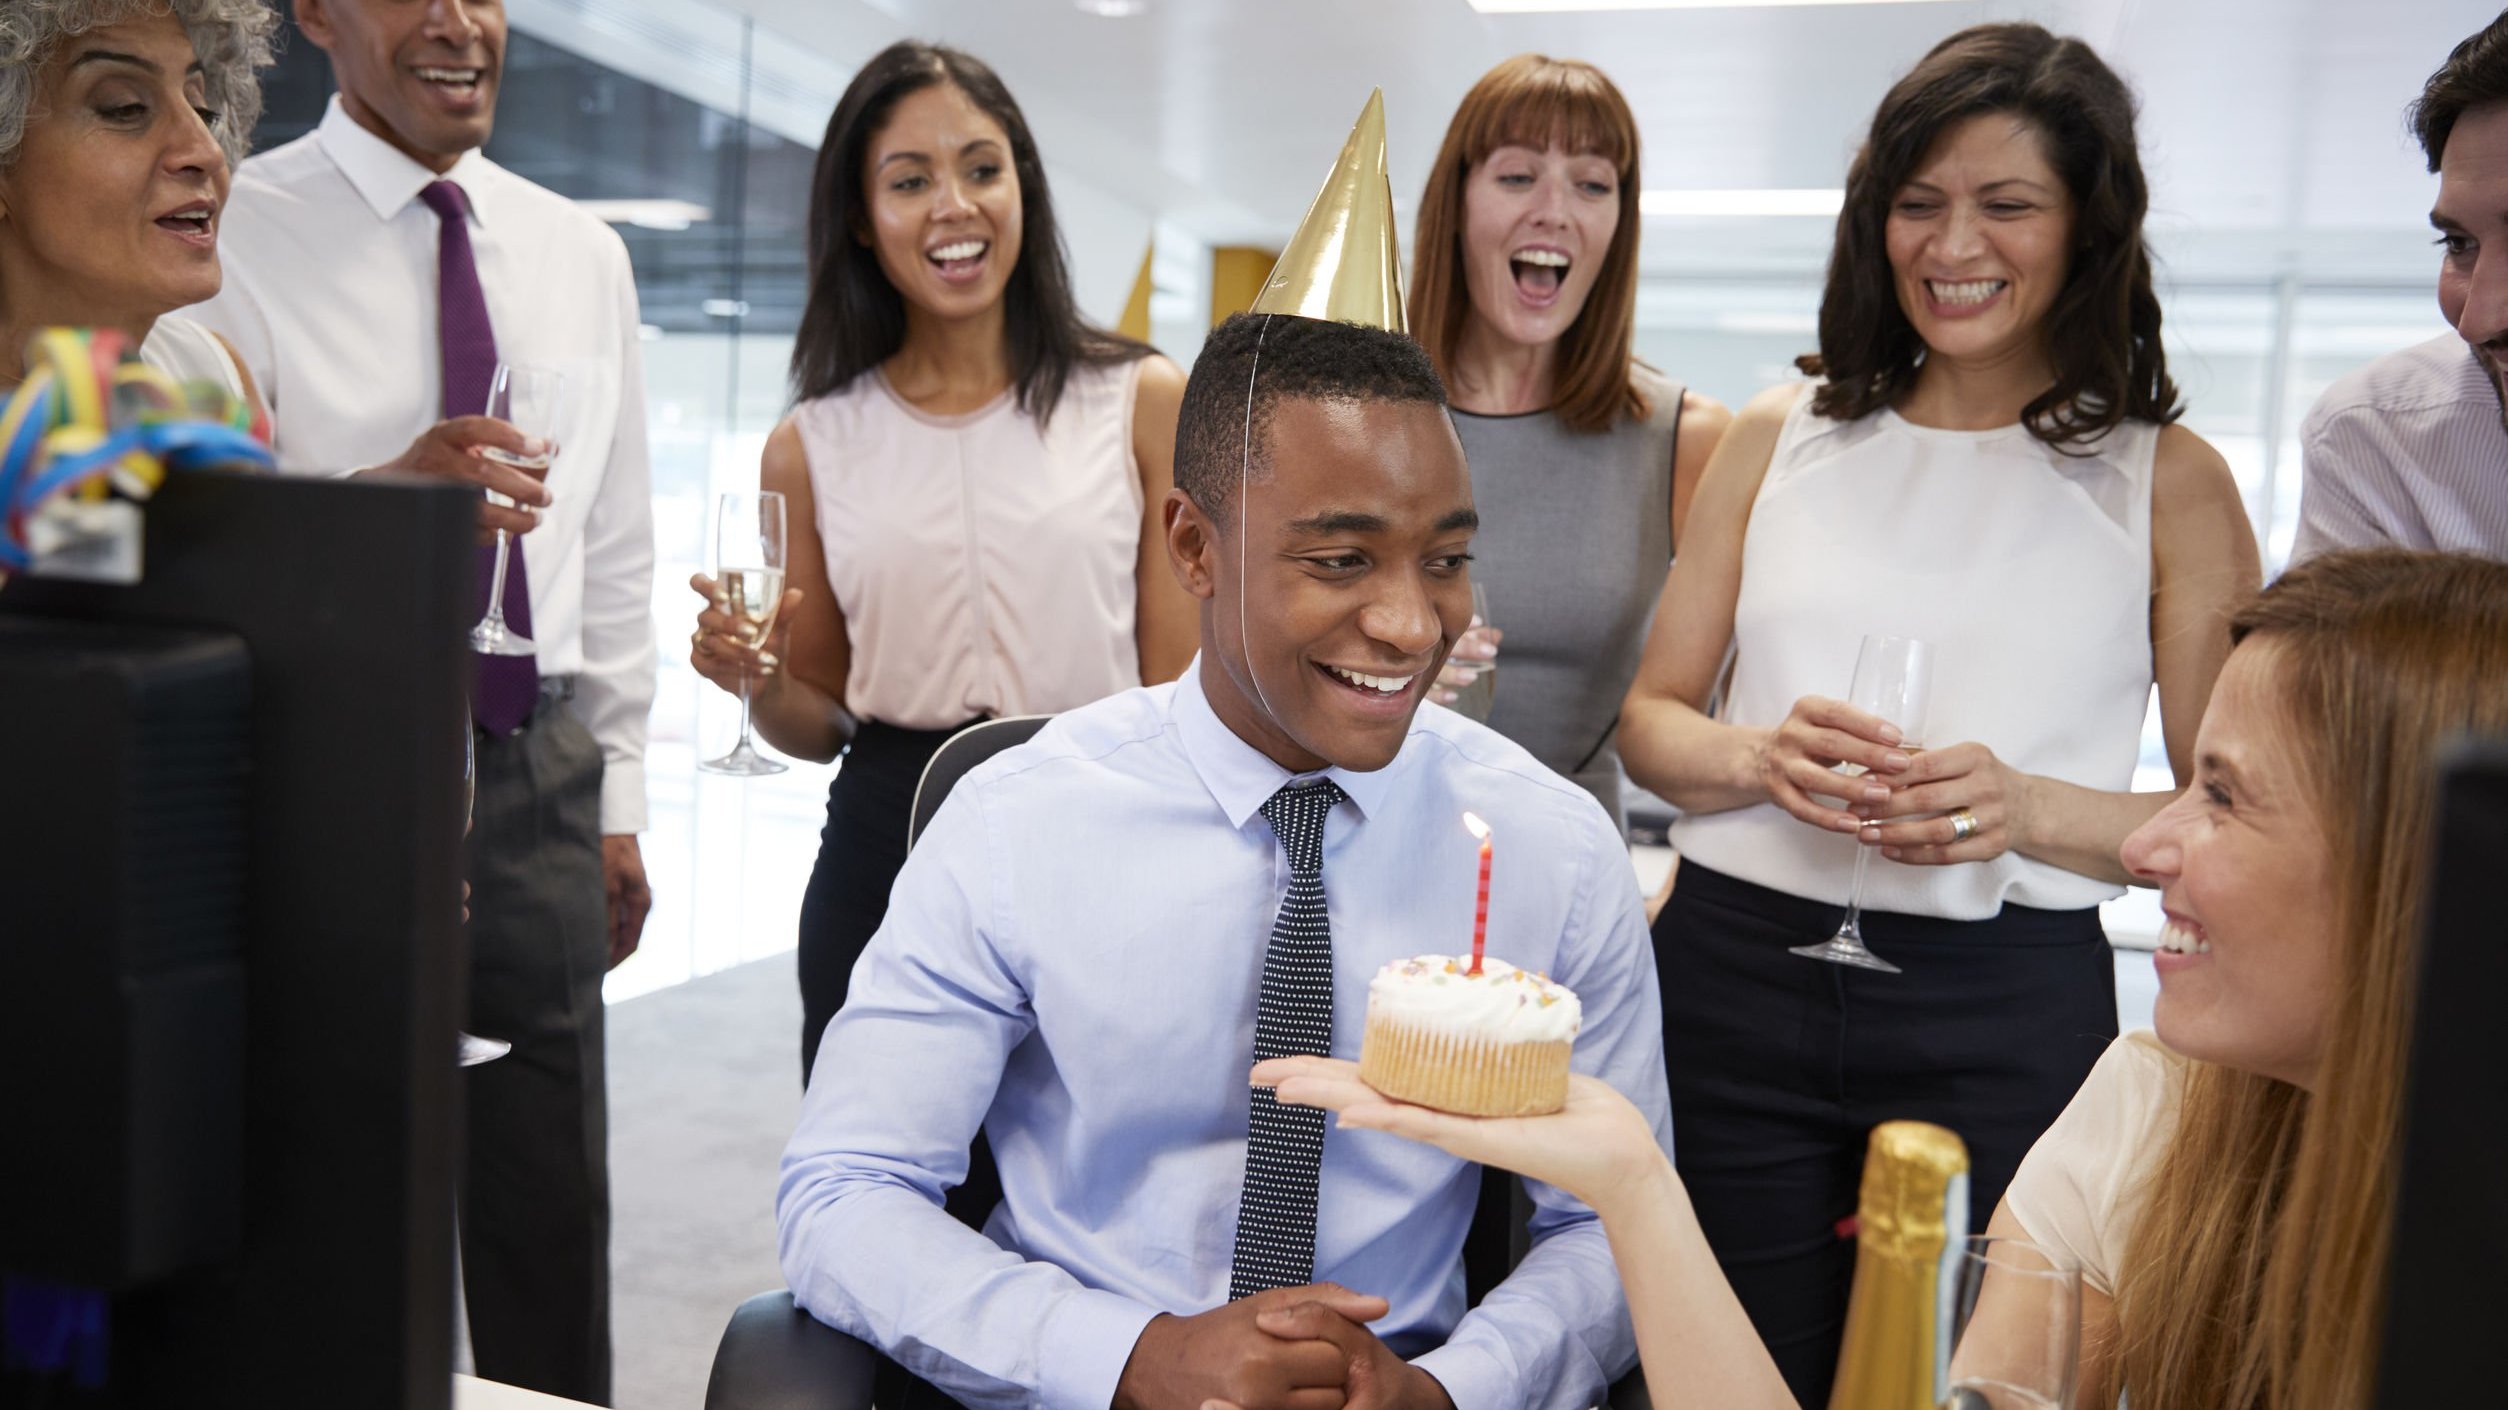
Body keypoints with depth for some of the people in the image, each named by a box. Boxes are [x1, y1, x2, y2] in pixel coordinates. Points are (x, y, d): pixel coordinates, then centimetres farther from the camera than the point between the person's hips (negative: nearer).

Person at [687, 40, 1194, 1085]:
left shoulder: (1144, 403, -1)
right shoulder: (812, 447, 5)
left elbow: (1180, 695, -1)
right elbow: (819, 724, 11)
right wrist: (759, 682, -10)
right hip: (883, 858, 2)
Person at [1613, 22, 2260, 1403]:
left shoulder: (2169, 480, 2)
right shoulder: (1779, 436, 8)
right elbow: (1649, 716, 8)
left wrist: (2031, 807, -18)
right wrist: (1762, 757, -13)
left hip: (2006, 1015, -1)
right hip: (1733, 976, 2)